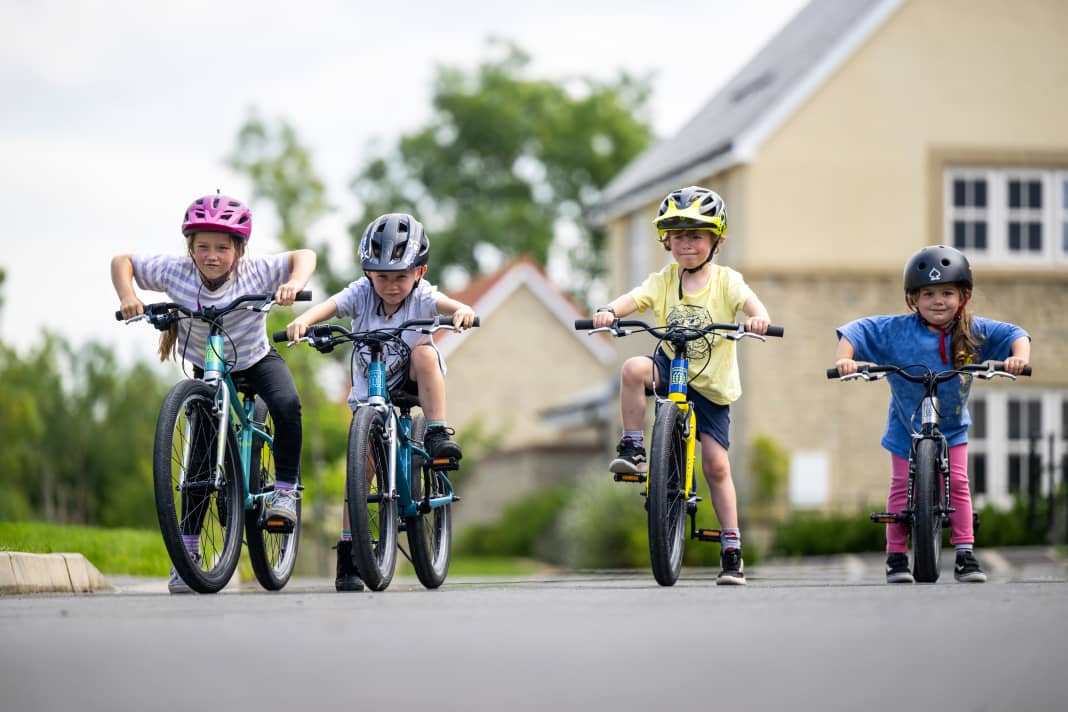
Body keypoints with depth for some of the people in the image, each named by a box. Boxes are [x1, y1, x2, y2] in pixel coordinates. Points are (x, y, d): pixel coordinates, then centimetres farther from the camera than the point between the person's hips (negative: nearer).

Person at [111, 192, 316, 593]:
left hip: (257, 360, -1)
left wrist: (295, 284, -38)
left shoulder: (255, 271, -25)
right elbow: (122, 262, -11)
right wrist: (126, 296, -29)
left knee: (287, 405, -33)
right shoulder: (175, 271, -22)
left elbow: (304, 256, -18)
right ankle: (188, 550, 0)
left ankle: (285, 490, -19)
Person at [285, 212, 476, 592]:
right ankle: (348, 558, -4)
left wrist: (463, 311, -61)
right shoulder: (361, 293, -17)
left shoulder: (421, 296, -18)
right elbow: (329, 305, -33)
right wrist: (302, 320, -55)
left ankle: (438, 434, -26)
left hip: (411, 383, -1)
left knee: (424, 351, -33)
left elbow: (445, 304, -37)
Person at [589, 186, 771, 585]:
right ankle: (633, 449, -19)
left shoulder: (725, 281, -6)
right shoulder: (663, 281, 0)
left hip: (711, 383, -2)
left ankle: (732, 551, 6)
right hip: (671, 370, 2)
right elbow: (634, 298, -17)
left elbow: (748, 301, -25)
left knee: (716, 466, -3)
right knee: (634, 368, -33)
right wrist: (609, 311, -39)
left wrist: (757, 317, -49)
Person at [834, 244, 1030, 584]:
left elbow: (1014, 334, -7)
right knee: (902, 486, -1)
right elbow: (855, 331, -14)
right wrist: (844, 360, -32)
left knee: (958, 482, -6)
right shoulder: (895, 330, -16)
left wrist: (1019, 356, -29)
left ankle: (965, 554, 2)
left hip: (952, 427, 1)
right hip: (906, 427, -1)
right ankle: (896, 557, 9)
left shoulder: (974, 332, -11)